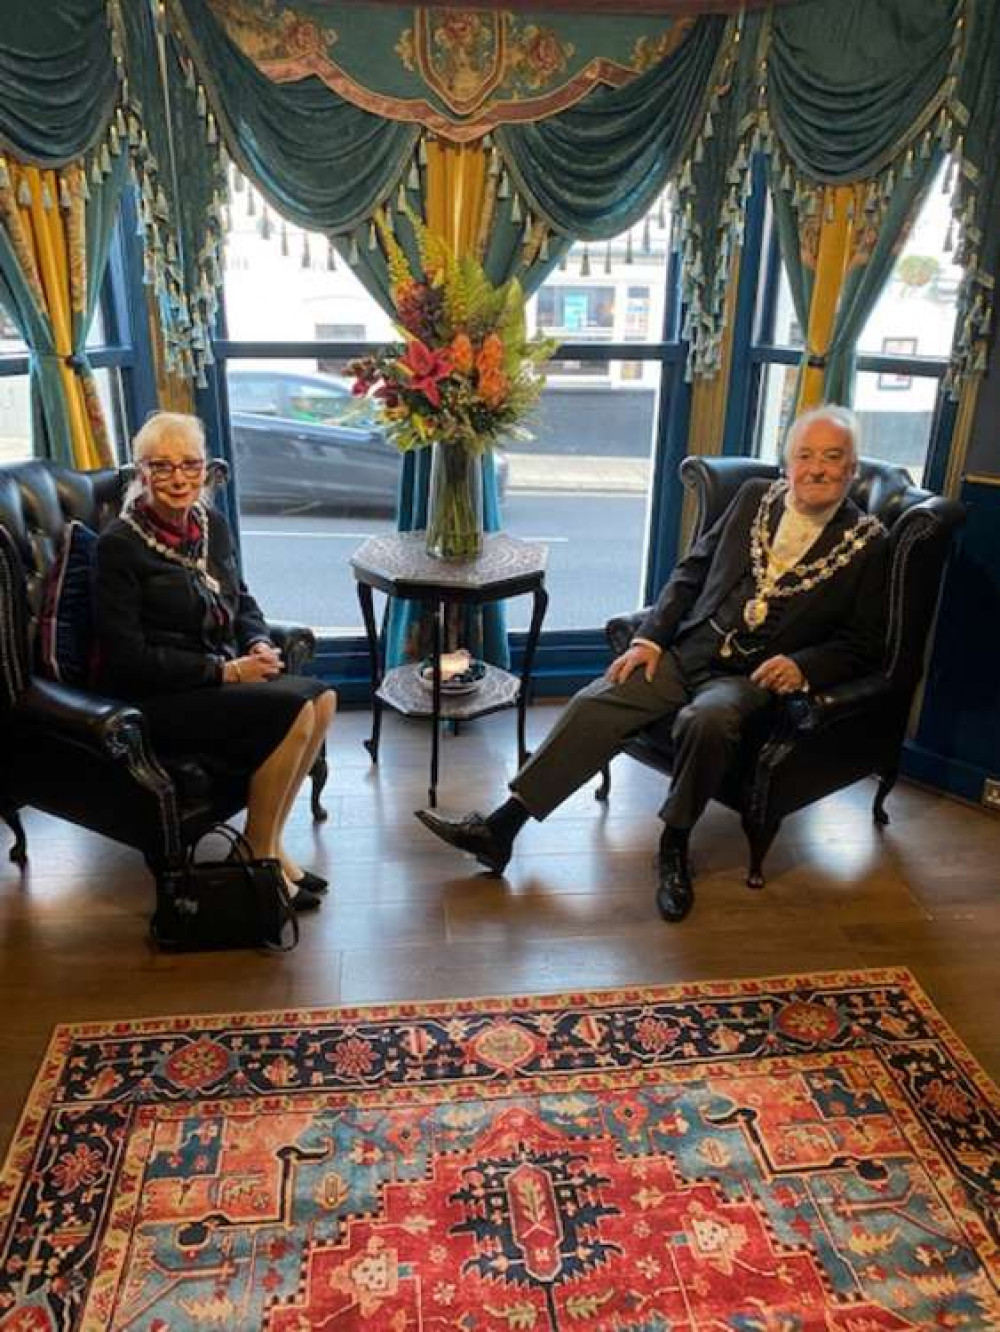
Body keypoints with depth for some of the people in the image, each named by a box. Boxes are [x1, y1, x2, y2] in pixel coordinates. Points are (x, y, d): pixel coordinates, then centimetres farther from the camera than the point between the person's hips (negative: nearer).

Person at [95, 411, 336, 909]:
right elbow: (128, 657, -16)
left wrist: (258, 645, -3)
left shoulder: (212, 523, 7)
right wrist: (227, 671, -18)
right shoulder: (120, 545, -14)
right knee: (293, 709, -24)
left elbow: (242, 601, 20)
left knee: (322, 698, -16)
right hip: (154, 700, -7)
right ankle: (258, 854, -6)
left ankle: (270, 842, -3)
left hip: (222, 675, 7)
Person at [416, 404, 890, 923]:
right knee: (596, 702, -16)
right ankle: (500, 827, -13)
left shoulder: (868, 543, 0)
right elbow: (690, 572, 12)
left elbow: (863, 643, 3)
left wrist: (802, 665, -16)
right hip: (686, 649, 4)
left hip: (755, 676, -3)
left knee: (706, 720, -36)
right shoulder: (756, 497, 10)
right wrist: (649, 638, -1)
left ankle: (674, 845, -11)